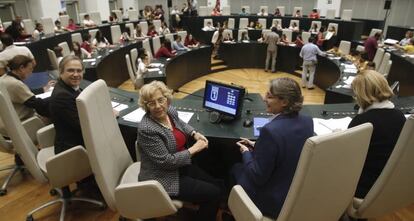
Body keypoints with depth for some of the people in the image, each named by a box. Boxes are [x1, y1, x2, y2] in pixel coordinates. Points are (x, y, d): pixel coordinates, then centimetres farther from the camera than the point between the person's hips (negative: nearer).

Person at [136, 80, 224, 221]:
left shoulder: (170, 111, -5)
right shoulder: (147, 129, -28)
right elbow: (166, 161, -25)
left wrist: (195, 134, 3)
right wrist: (194, 149, -17)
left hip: (180, 167, 8)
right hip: (163, 179, -8)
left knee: (219, 186, 4)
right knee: (214, 194, -9)